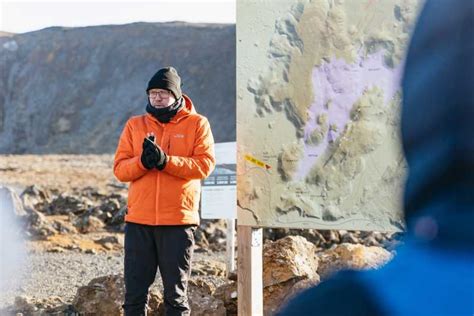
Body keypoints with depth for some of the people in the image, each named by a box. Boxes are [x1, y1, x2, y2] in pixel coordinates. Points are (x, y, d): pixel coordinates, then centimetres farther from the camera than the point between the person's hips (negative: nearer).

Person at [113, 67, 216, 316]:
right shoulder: (135, 125, 11)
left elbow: (205, 165, -9)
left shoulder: (197, 124, 4)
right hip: (138, 222, 2)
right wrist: (142, 161, -16)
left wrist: (165, 160, -20)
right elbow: (119, 169, 4)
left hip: (178, 221, -2)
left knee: (176, 293, 5)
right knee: (135, 290, 4)